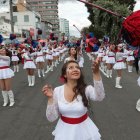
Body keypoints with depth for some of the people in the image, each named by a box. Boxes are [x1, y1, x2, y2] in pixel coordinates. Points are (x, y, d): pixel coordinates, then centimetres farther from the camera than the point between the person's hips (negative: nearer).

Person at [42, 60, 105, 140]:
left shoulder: (86, 89, -14)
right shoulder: (57, 90, -11)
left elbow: (100, 97, -37)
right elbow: (51, 118, -10)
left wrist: (96, 73, -48)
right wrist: (50, 98, -23)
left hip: (84, 129, 0)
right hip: (65, 130, 1)